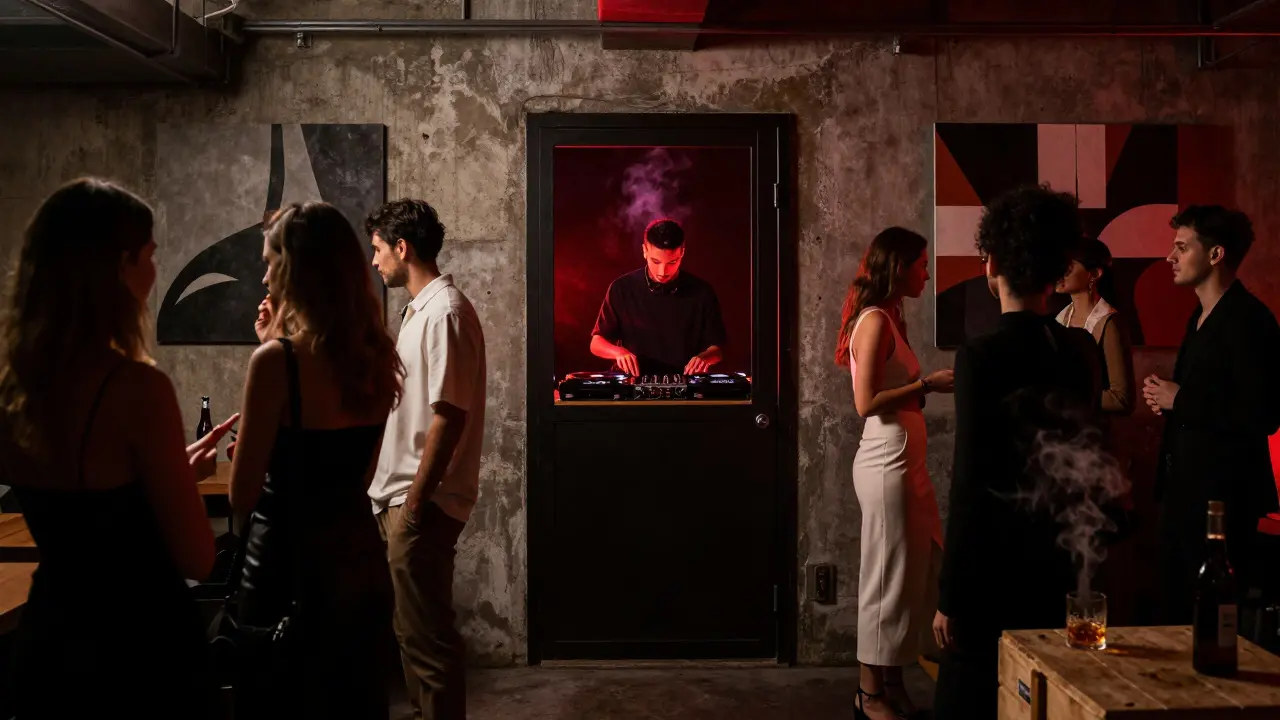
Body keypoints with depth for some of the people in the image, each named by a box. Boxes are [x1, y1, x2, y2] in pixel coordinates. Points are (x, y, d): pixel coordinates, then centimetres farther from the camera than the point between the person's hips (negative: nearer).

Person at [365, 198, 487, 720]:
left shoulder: (445, 312, -17)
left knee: (427, 632, -1)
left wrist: (415, 503, -20)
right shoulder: (420, 308, 14)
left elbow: (449, 417, -22)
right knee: (413, 624, 19)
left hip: (423, 503, -10)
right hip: (401, 493, 10)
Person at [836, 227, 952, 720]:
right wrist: (927, 384, -15)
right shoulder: (875, 320, -14)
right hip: (886, 464, -9)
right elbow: (866, 402, -19)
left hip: (903, 461, 9)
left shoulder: (889, 318, 15)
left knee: (915, 571, 13)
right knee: (888, 577, 0)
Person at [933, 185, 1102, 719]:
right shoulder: (1084, 351, 0)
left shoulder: (980, 356, -17)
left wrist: (950, 595, -12)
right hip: (1057, 557, 6)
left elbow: (969, 484, -17)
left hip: (995, 560, -5)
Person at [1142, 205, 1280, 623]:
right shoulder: (1201, 317, 13)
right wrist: (1167, 398, 4)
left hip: (1223, 492, -9)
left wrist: (1180, 400, -17)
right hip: (1186, 487, 10)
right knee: (1176, 608, 17)